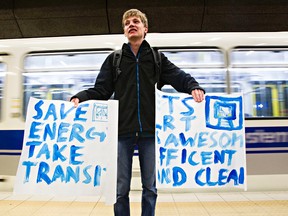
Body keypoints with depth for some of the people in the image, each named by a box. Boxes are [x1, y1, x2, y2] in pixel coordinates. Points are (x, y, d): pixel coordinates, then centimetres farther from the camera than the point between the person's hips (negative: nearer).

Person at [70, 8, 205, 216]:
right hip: (123, 132, 1)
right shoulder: (114, 59, 11)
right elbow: (101, 90, 7)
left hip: (150, 132, 0)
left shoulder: (157, 58, 10)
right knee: (121, 188, 8)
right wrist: (80, 97, -11)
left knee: (150, 187, 10)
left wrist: (194, 87, -21)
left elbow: (179, 77, 0)